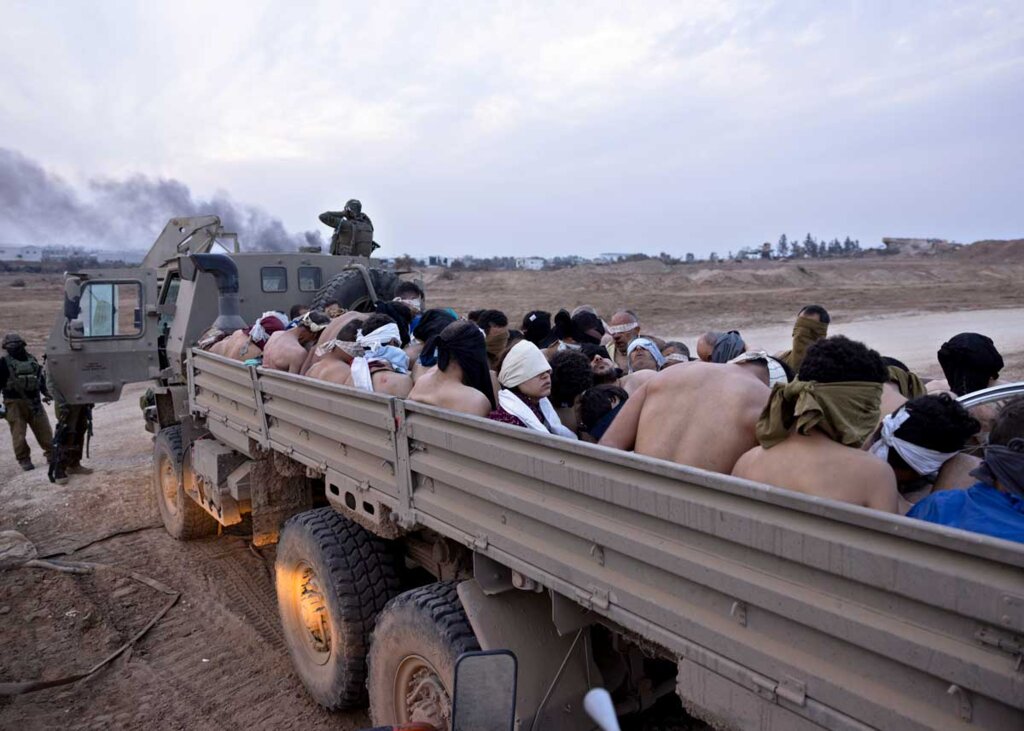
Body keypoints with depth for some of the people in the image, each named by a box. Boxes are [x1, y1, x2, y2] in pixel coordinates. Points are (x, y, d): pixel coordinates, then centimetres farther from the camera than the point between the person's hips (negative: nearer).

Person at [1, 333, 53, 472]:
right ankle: (24, 459, 10)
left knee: (44, 430, 5)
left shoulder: (32, 359, 10)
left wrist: (45, 392, 13)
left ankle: (51, 454, 18)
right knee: (19, 433, -1)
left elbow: (40, 377, 20)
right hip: (15, 403, -3)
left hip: (34, 402, 4)